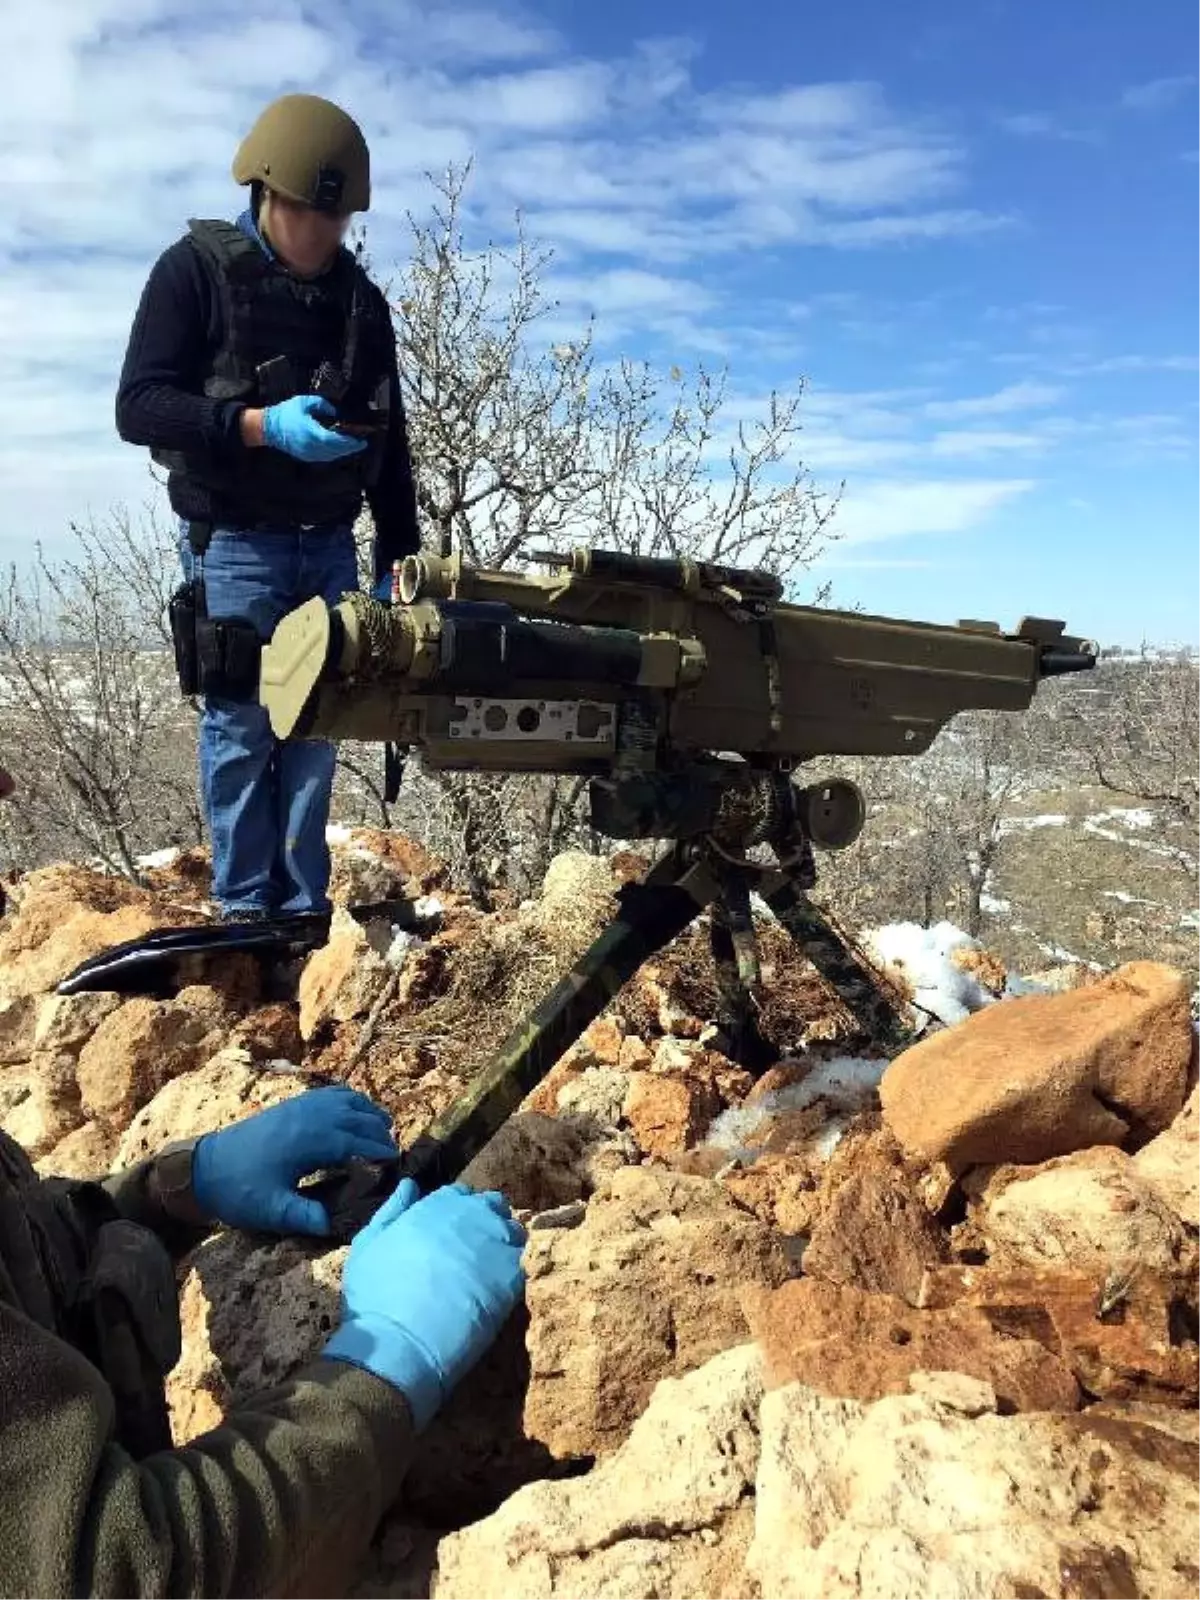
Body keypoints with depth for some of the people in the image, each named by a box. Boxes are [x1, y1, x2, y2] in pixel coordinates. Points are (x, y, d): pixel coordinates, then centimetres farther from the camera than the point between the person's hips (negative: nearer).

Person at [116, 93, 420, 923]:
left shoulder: (361, 300, 13)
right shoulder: (195, 271, -1)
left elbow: (390, 442, 15)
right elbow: (139, 406, -9)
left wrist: (397, 557, 8)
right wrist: (259, 426, -22)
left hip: (330, 544, 4)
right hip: (234, 542, -4)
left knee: (316, 726, 3)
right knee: (241, 725, -4)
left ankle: (305, 908, 12)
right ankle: (246, 911, 7)